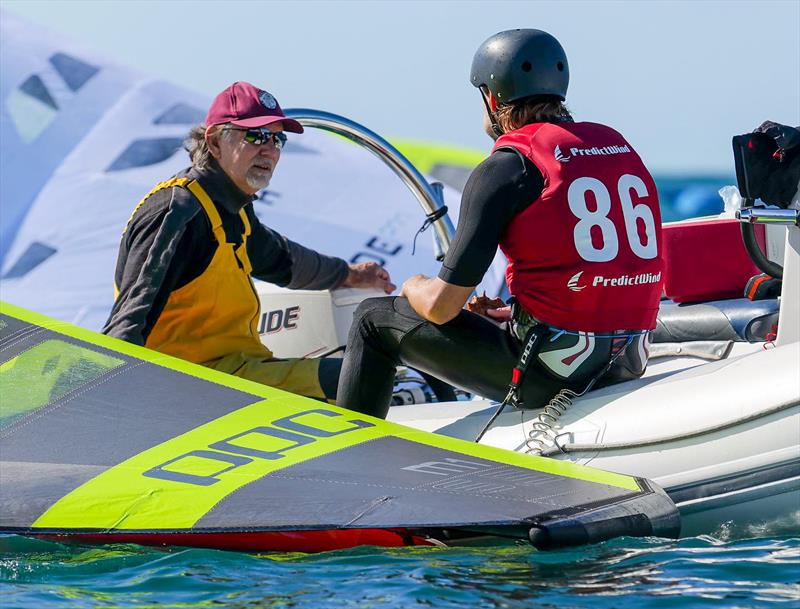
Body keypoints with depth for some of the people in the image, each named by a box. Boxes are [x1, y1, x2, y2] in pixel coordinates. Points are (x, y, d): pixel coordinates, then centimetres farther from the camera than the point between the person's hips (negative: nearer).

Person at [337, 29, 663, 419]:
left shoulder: (505, 169, -8)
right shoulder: (617, 144, 11)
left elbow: (441, 306, -8)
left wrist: (414, 287, 16)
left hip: (550, 371, -7)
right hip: (627, 366, 7)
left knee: (374, 320, 12)